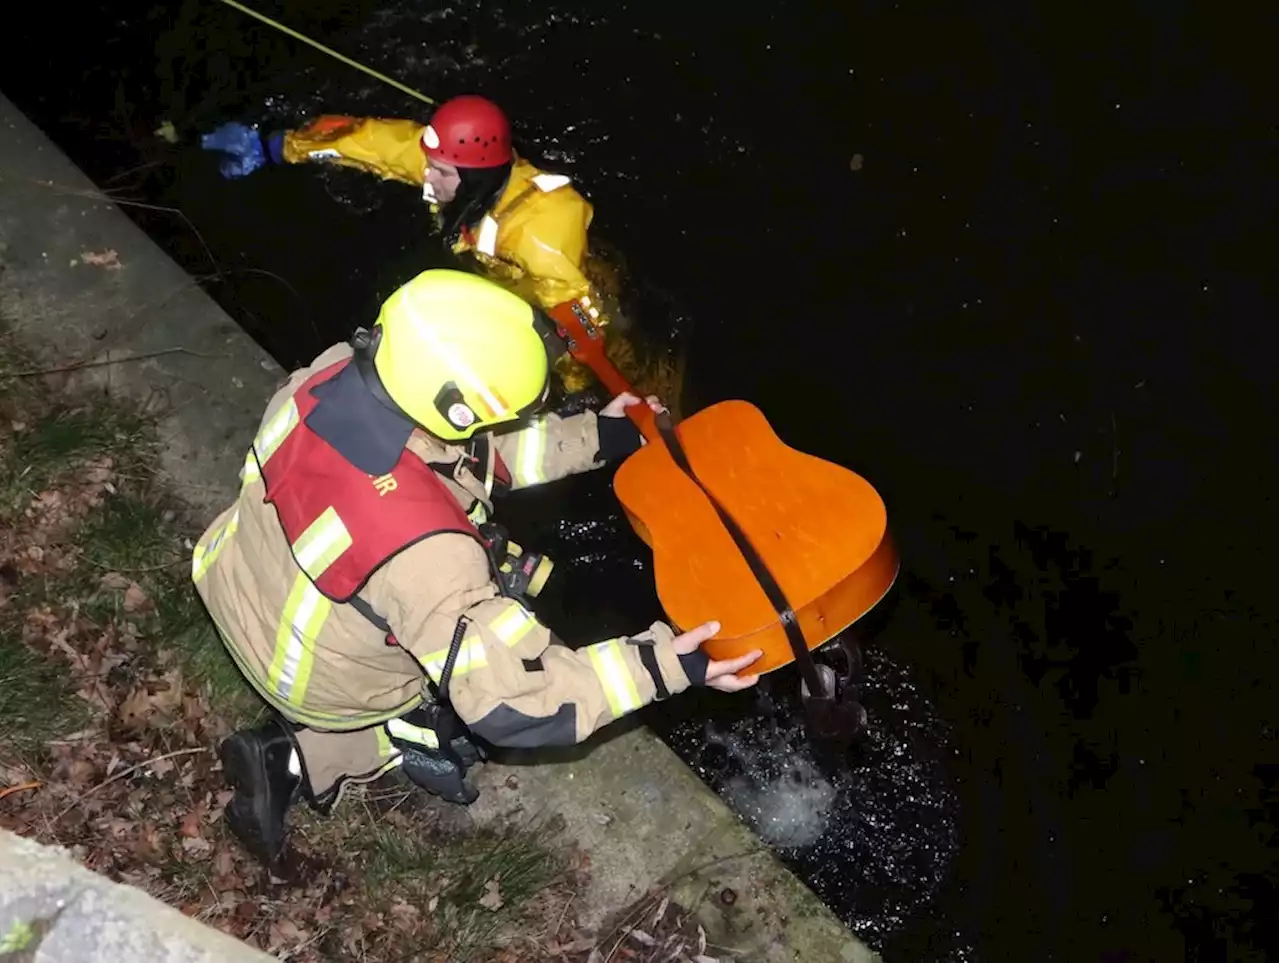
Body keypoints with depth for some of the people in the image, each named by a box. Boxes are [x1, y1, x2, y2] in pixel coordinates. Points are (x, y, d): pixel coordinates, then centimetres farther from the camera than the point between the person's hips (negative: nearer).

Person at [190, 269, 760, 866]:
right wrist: (660, 667, -34)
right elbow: (512, 702, -34)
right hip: (322, 682, -5)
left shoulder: (334, 374, -25)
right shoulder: (421, 549, -43)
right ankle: (302, 760, 8)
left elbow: (475, 452, -7)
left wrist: (595, 438, -6)